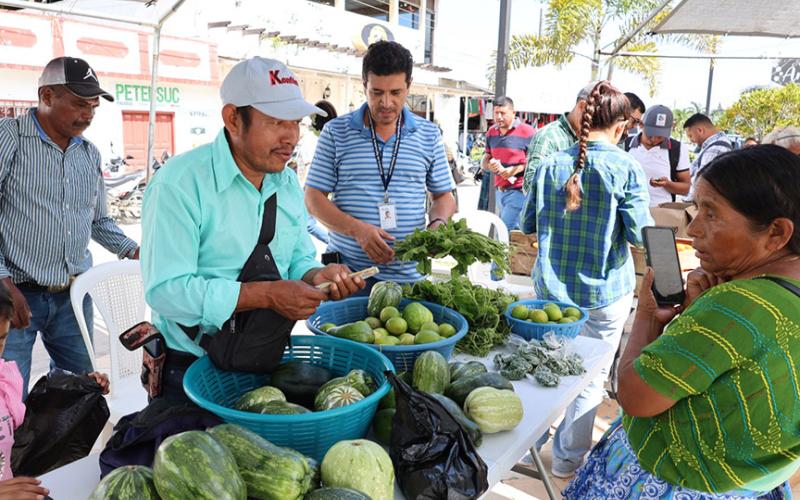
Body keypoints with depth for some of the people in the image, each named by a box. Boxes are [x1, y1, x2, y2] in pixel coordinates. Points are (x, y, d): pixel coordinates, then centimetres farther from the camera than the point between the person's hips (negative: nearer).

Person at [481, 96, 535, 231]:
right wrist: (489, 165, -7)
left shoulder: (527, 132, -8)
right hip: (500, 190, 7)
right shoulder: (491, 132, 11)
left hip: (518, 191, -7)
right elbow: (484, 161, 17)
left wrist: (516, 169, -21)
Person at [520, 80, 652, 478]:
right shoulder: (625, 168, -12)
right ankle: (569, 457, 26)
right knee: (591, 375, 13)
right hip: (605, 291, -3)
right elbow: (640, 234, -12)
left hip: (551, 286, 4)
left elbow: (527, 224, 5)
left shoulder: (551, 164, -2)